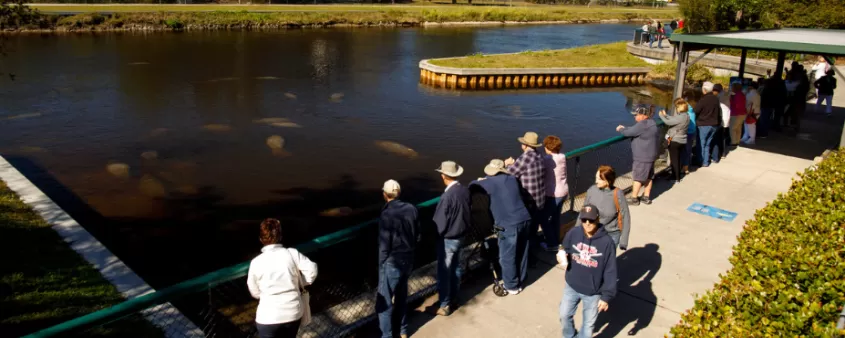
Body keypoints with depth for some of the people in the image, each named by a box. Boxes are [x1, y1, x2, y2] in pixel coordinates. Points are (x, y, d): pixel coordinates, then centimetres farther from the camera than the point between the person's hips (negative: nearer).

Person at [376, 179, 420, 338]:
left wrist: (381, 264, -3)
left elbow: (384, 245, -17)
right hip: (408, 260, 7)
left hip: (392, 263, -7)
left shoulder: (386, 214, -21)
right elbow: (418, 236, 5)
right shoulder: (411, 209, -3)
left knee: (384, 302, 7)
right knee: (401, 296, 23)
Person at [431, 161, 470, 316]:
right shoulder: (465, 191, -6)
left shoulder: (447, 196, -28)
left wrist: (435, 234, -2)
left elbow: (440, 223, -21)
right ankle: (453, 299, 36)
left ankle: (445, 306, 15)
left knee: (444, 273, 5)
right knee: (456, 268, 21)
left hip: (447, 239, -7)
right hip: (461, 235, 8)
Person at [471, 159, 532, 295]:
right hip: (524, 220, 7)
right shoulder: (512, 179, 13)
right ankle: (520, 281, 33)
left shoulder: (490, 182, -6)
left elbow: (473, 186, 6)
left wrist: (481, 181, 26)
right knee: (521, 253, 19)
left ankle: (512, 286, 18)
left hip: (509, 225, -7)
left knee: (507, 257, 7)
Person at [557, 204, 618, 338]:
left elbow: (610, 272, -16)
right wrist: (561, 256, -18)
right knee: (565, 315, 22)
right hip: (571, 287, 3)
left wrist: (607, 296, -15)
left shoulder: (606, 242, -23)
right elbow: (565, 250, 6)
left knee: (588, 324, 17)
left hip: (593, 292, -3)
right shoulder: (573, 233, -14)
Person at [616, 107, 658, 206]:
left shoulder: (642, 125, -23)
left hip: (643, 157, -10)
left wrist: (621, 129, -1)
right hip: (650, 155, 10)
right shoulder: (650, 123, 9)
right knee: (648, 177, 15)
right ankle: (646, 197, 23)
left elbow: (628, 133, -19)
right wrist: (625, 128, 11)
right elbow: (633, 130, 19)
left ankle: (634, 199, 7)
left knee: (638, 178, 0)